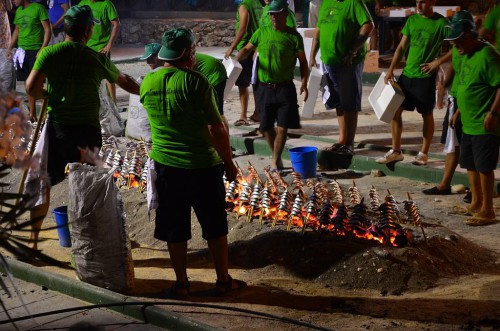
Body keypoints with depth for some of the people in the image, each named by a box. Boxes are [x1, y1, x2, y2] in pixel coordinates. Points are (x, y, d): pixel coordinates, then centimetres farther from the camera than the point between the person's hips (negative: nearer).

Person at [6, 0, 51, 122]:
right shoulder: (18, 11, 13)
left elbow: (47, 30, -10)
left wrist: (42, 49, -17)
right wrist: (10, 48, 16)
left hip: (36, 51, -7)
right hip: (22, 51, 7)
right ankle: (32, 114, 18)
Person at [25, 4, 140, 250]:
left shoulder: (49, 53, -4)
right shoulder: (98, 59, -1)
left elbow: (31, 89, -11)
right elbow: (125, 82, 15)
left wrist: (48, 94, 11)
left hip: (57, 127, 0)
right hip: (88, 129, 0)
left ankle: (33, 240, 20)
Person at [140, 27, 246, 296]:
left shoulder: (147, 83, -1)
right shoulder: (196, 82, -15)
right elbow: (217, 129, -13)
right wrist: (229, 163, -2)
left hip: (166, 165, 4)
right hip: (202, 166, -3)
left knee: (175, 229, 14)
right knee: (215, 227, 12)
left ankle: (181, 283, 21)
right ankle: (223, 280, 21)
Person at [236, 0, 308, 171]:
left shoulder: (293, 36, -3)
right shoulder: (261, 33, 3)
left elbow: (303, 61, 3)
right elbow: (247, 49, 11)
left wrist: (304, 83, -9)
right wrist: (236, 58, -11)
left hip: (285, 88, -3)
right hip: (265, 88, 3)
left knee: (282, 127, -5)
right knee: (266, 127, 9)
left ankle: (275, 161, 6)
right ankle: (276, 156, 29)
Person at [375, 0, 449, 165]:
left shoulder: (441, 23, -8)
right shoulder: (412, 20, 9)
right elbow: (402, 46, 11)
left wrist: (438, 61, -16)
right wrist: (391, 69, 4)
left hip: (426, 76, -6)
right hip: (407, 73, 6)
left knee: (427, 114, 5)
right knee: (395, 109, 4)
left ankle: (423, 153, 15)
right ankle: (396, 151, 14)